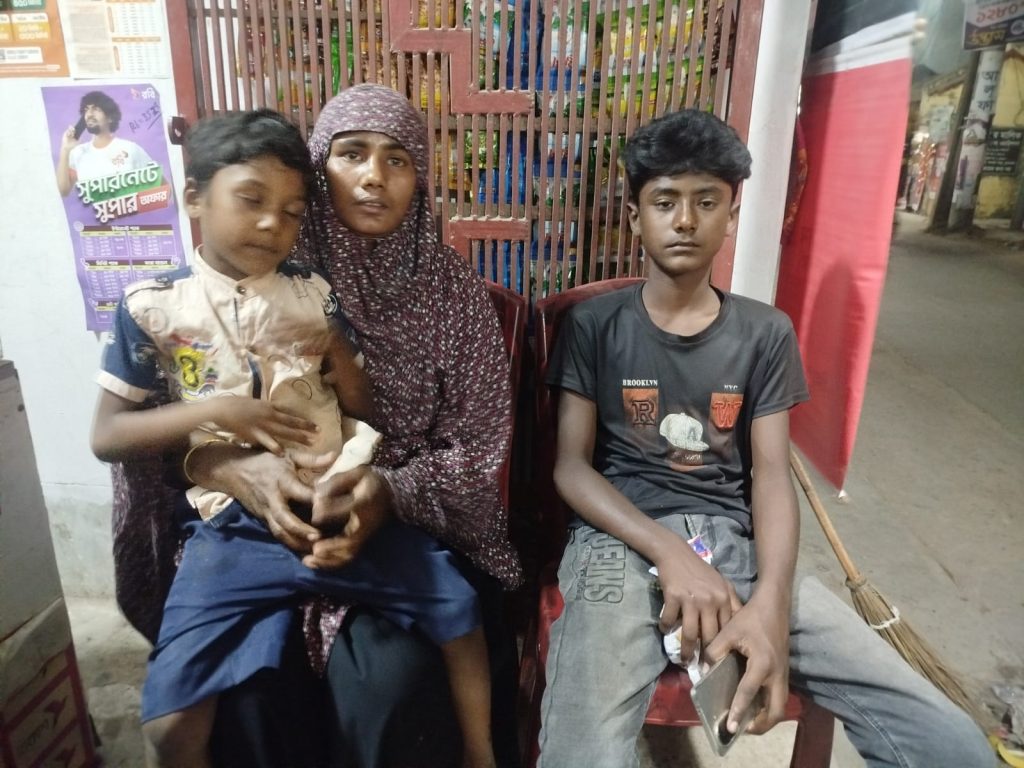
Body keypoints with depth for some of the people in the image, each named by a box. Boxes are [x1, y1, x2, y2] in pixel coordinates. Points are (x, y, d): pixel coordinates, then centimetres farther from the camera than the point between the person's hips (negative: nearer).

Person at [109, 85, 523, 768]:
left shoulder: (453, 287, -4)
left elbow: (478, 449, -5)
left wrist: (389, 492, -24)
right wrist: (232, 466, -23)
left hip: (415, 525, -1)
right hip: (273, 524, 1)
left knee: (391, 682, -25)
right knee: (251, 687, -21)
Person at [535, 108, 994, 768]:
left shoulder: (766, 333, 10)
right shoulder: (593, 325, 4)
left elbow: (772, 476, 3)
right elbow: (571, 467, -1)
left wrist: (771, 601, -15)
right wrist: (672, 555, -16)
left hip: (737, 543, 3)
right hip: (621, 541, -2)